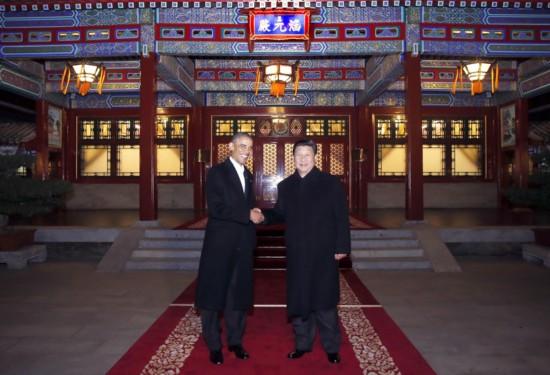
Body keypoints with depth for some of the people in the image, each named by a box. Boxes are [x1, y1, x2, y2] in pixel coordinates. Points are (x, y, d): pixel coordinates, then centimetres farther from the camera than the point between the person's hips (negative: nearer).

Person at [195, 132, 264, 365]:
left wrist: (256, 214, 0)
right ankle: (214, 345, 21)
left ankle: (235, 341, 29)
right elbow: (215, 208, -20)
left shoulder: (248, 176, 14)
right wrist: (247, 214, -19)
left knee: (239, 294, 13)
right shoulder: (217, 172, -8)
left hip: (242, 245, 6)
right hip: (220, 244, -6)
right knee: (214, 294, 6)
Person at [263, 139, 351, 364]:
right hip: (297, 253, 3)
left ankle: (331, 347, 21)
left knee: (324, 300, 6)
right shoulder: (285, 186, 8)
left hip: (324, 252, -3)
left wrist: (341, 247, -10)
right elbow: (280, 214, 9)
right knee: (298, 299, 10)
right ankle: (302, 343, 26)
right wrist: (264, 216, -11)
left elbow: (341, 217, -5)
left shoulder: (331, 183, -2)